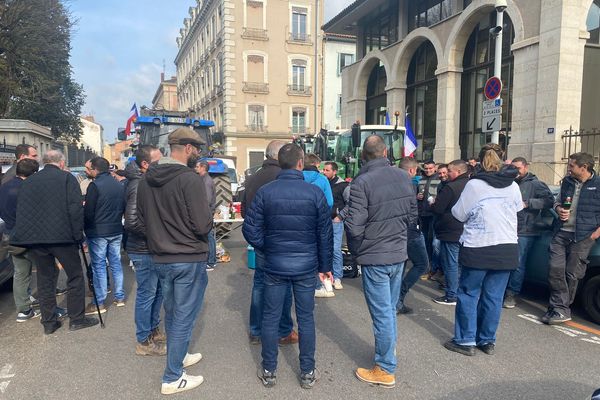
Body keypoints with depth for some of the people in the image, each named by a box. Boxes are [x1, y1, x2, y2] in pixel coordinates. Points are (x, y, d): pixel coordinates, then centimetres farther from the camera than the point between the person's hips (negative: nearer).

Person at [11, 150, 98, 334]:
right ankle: (77, 319, 13)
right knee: (75, 276, 9)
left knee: (45, 279, 14)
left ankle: (49, 322, 20)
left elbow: (20, 211, 12)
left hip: (34, 238, 5)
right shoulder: (67, 178, -3)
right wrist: (78, 234, -6)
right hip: (61, 236, -5)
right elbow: (75, 208, -12)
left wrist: (26, 235, 18)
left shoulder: (28, 181, 11)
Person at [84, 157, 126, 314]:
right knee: (116, 263, 13)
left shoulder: (95, 185, -13)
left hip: (98, 232, -6)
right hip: (116, 231, 6)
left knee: (99, 266, 1)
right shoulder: (119, 185, 7)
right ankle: (120, 297, 19)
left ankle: (99, 303, 6)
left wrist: (86, 229, 3)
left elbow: (88, 212, -12)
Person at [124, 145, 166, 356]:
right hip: (144, 251, -9)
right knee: (147, 294, 3)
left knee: (158, 291, 20)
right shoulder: (138, 186, -21)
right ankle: (144, 341, 19)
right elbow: (132, 222, -29)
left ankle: (153, 329, 37)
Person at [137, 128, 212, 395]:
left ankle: (177, 357, 41)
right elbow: (203, 225, -22)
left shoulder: (146, 179, 2)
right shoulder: (190, 179, -20)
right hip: (189, 259, -7)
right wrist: (208, 222, -1)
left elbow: (141, 219, 10)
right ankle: (173, 378, 16)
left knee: (171, 313, 22)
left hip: (160, 259, 7)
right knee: (184, 318, 5)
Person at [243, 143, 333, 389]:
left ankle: (269, 372, 26)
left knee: (270, 318, 13)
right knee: (306, 319, 12)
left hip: (274, 265, 0)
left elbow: (251, 230, -6)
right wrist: (325, 265, 8)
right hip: (306, 266, 0)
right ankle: (307, 373, 24)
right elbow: (325, 233, -3)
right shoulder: (315, 192, -8)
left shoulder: (265, 192, -7)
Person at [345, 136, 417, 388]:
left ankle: (385, 370, 16)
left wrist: (355, 250, -1)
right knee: (390, 308, 22)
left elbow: (354, 226, -20)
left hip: (374, 257, -6)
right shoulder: (403, 176, 0)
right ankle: (389, 349, 40)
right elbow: (412, 215, 9)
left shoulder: (362, 182, -19)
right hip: (399, 253, 6)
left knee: (382, 313, 4)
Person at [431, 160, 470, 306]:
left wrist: (432, 204, 4)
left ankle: (451, 296, 7)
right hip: (465, 232, 8)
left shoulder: (450, 187, -19)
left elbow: (437, 209, -19)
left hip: (451, 233, -8)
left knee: (450, 264, 0)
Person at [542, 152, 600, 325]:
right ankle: (560, 310, 4)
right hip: (562, 233, 5)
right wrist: (559, 210, 0)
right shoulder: (567, 181, 11)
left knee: (572, 274, 2)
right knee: (555, 270, -3)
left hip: (583, 237, -5)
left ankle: (561, 309, 13)